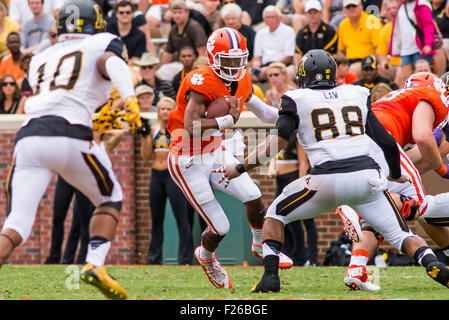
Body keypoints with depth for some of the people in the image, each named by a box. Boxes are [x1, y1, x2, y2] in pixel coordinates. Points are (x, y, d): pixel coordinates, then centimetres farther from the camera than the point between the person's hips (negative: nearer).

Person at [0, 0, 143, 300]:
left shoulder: (40, 59, 31)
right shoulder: (101, 44, 17)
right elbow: (110, 61, -7)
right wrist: (130, 98, -22)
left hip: (30, 137, 4)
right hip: (70, 137, -4)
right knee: (110, 199, 22)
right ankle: (95, 265, 3)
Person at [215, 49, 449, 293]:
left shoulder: (297, 100, 9)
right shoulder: (357, 95, 19)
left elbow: (278, 141, -3)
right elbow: (388, 143, 16)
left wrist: (239, 168, 6)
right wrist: (396, 175, 34)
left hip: (328, 180, -2)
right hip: (367, 177, 2)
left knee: (276, 214, 20)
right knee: (400, 235, 10)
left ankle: (270, 275, 6)